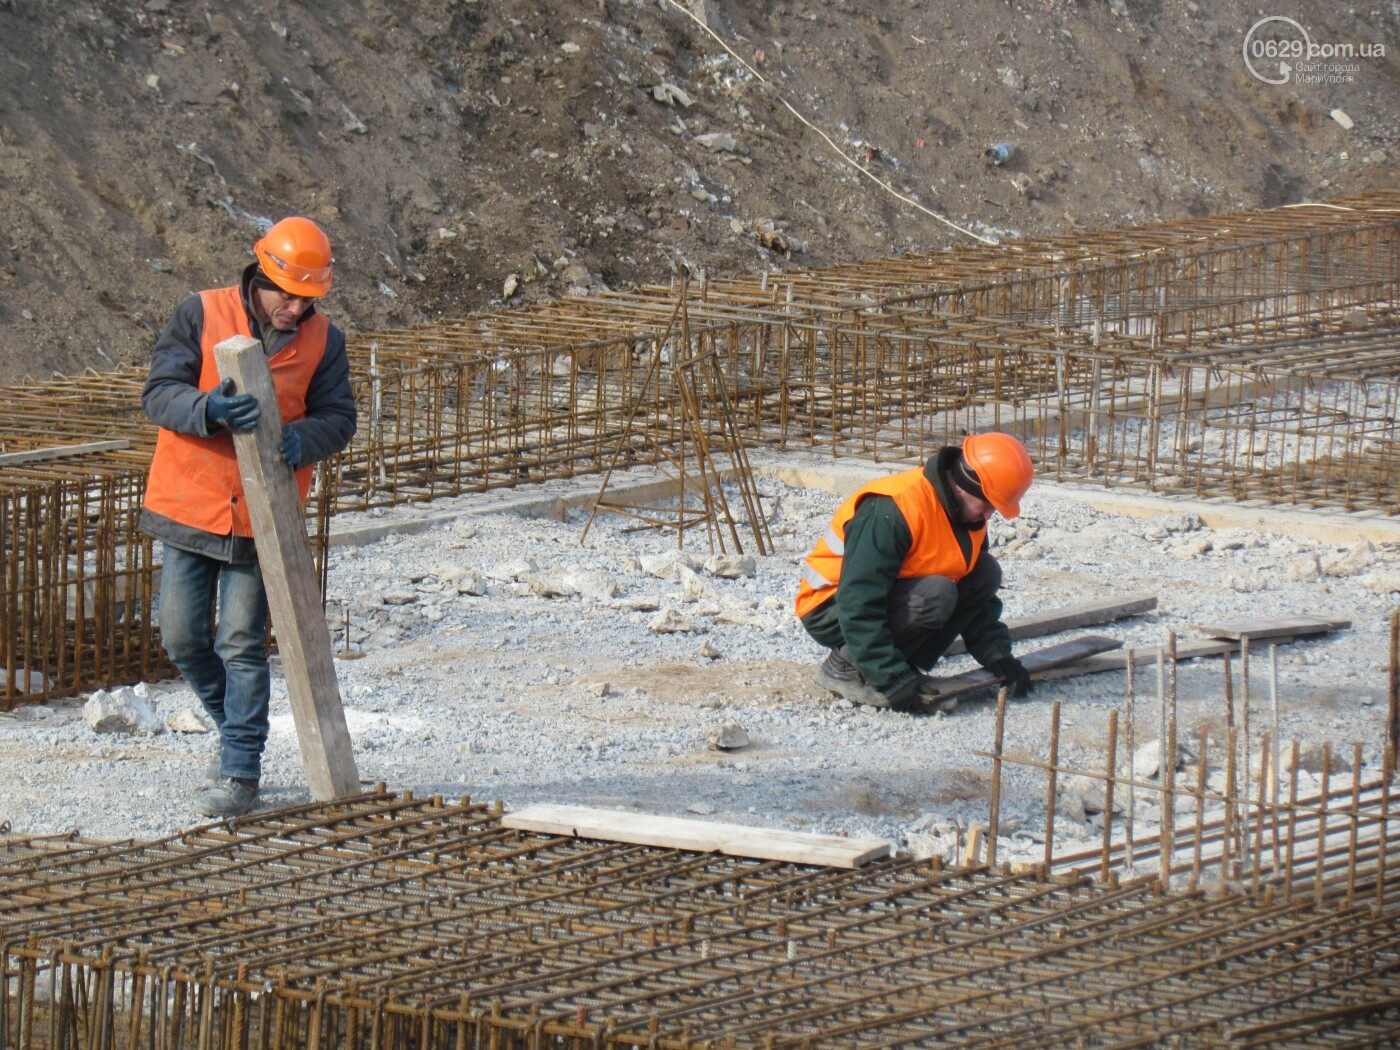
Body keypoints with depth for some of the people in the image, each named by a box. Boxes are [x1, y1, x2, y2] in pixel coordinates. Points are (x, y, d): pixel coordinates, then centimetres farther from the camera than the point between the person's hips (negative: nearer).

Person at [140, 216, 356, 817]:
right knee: (183, 637, 6)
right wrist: (209, 409, -32)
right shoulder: (201, 316, -7)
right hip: (189, 507, 1)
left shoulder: (323, 340, -2)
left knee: (242, 644, -3)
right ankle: (237, 730, 29)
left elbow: (339, 418, -1)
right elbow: (159, 394, -11)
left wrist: (303, 438, -25)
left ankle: (240, 772, 3)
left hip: (262, 519, -1)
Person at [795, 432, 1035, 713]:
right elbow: (859, 608, -33)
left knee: (987, 572, -5)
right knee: (935, 595, -32)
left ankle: (905, 666, -3)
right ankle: (845, 667, -14)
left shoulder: (968, 512, -1)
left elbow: (978, 592, 13)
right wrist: (893, 682, -34)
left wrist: (998, 657, -1)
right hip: (830, 605, -9)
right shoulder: (891, 511, -30)